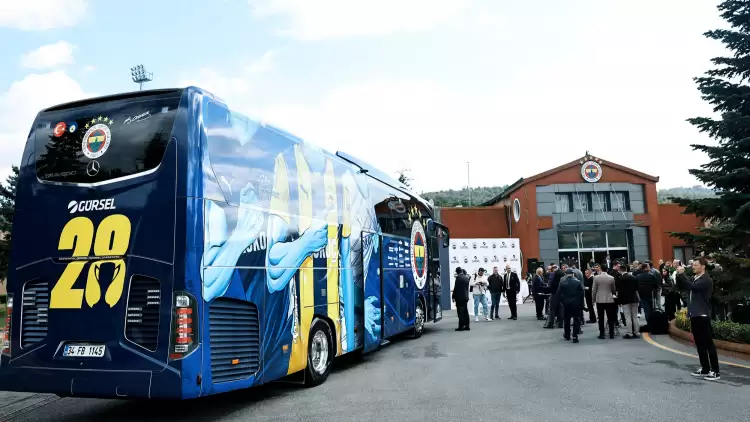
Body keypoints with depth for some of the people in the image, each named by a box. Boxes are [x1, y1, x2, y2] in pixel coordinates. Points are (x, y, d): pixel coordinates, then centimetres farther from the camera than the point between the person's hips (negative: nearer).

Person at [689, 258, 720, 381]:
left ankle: (715, 371, 2)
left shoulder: (706, 280, -12)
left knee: (708, 344, -4)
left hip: (702, 316, -9)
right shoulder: (695, 279, 15)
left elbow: (691, 287, -27)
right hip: (695, 316, 9)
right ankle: (705, 369, 20)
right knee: (699, 344, 12)